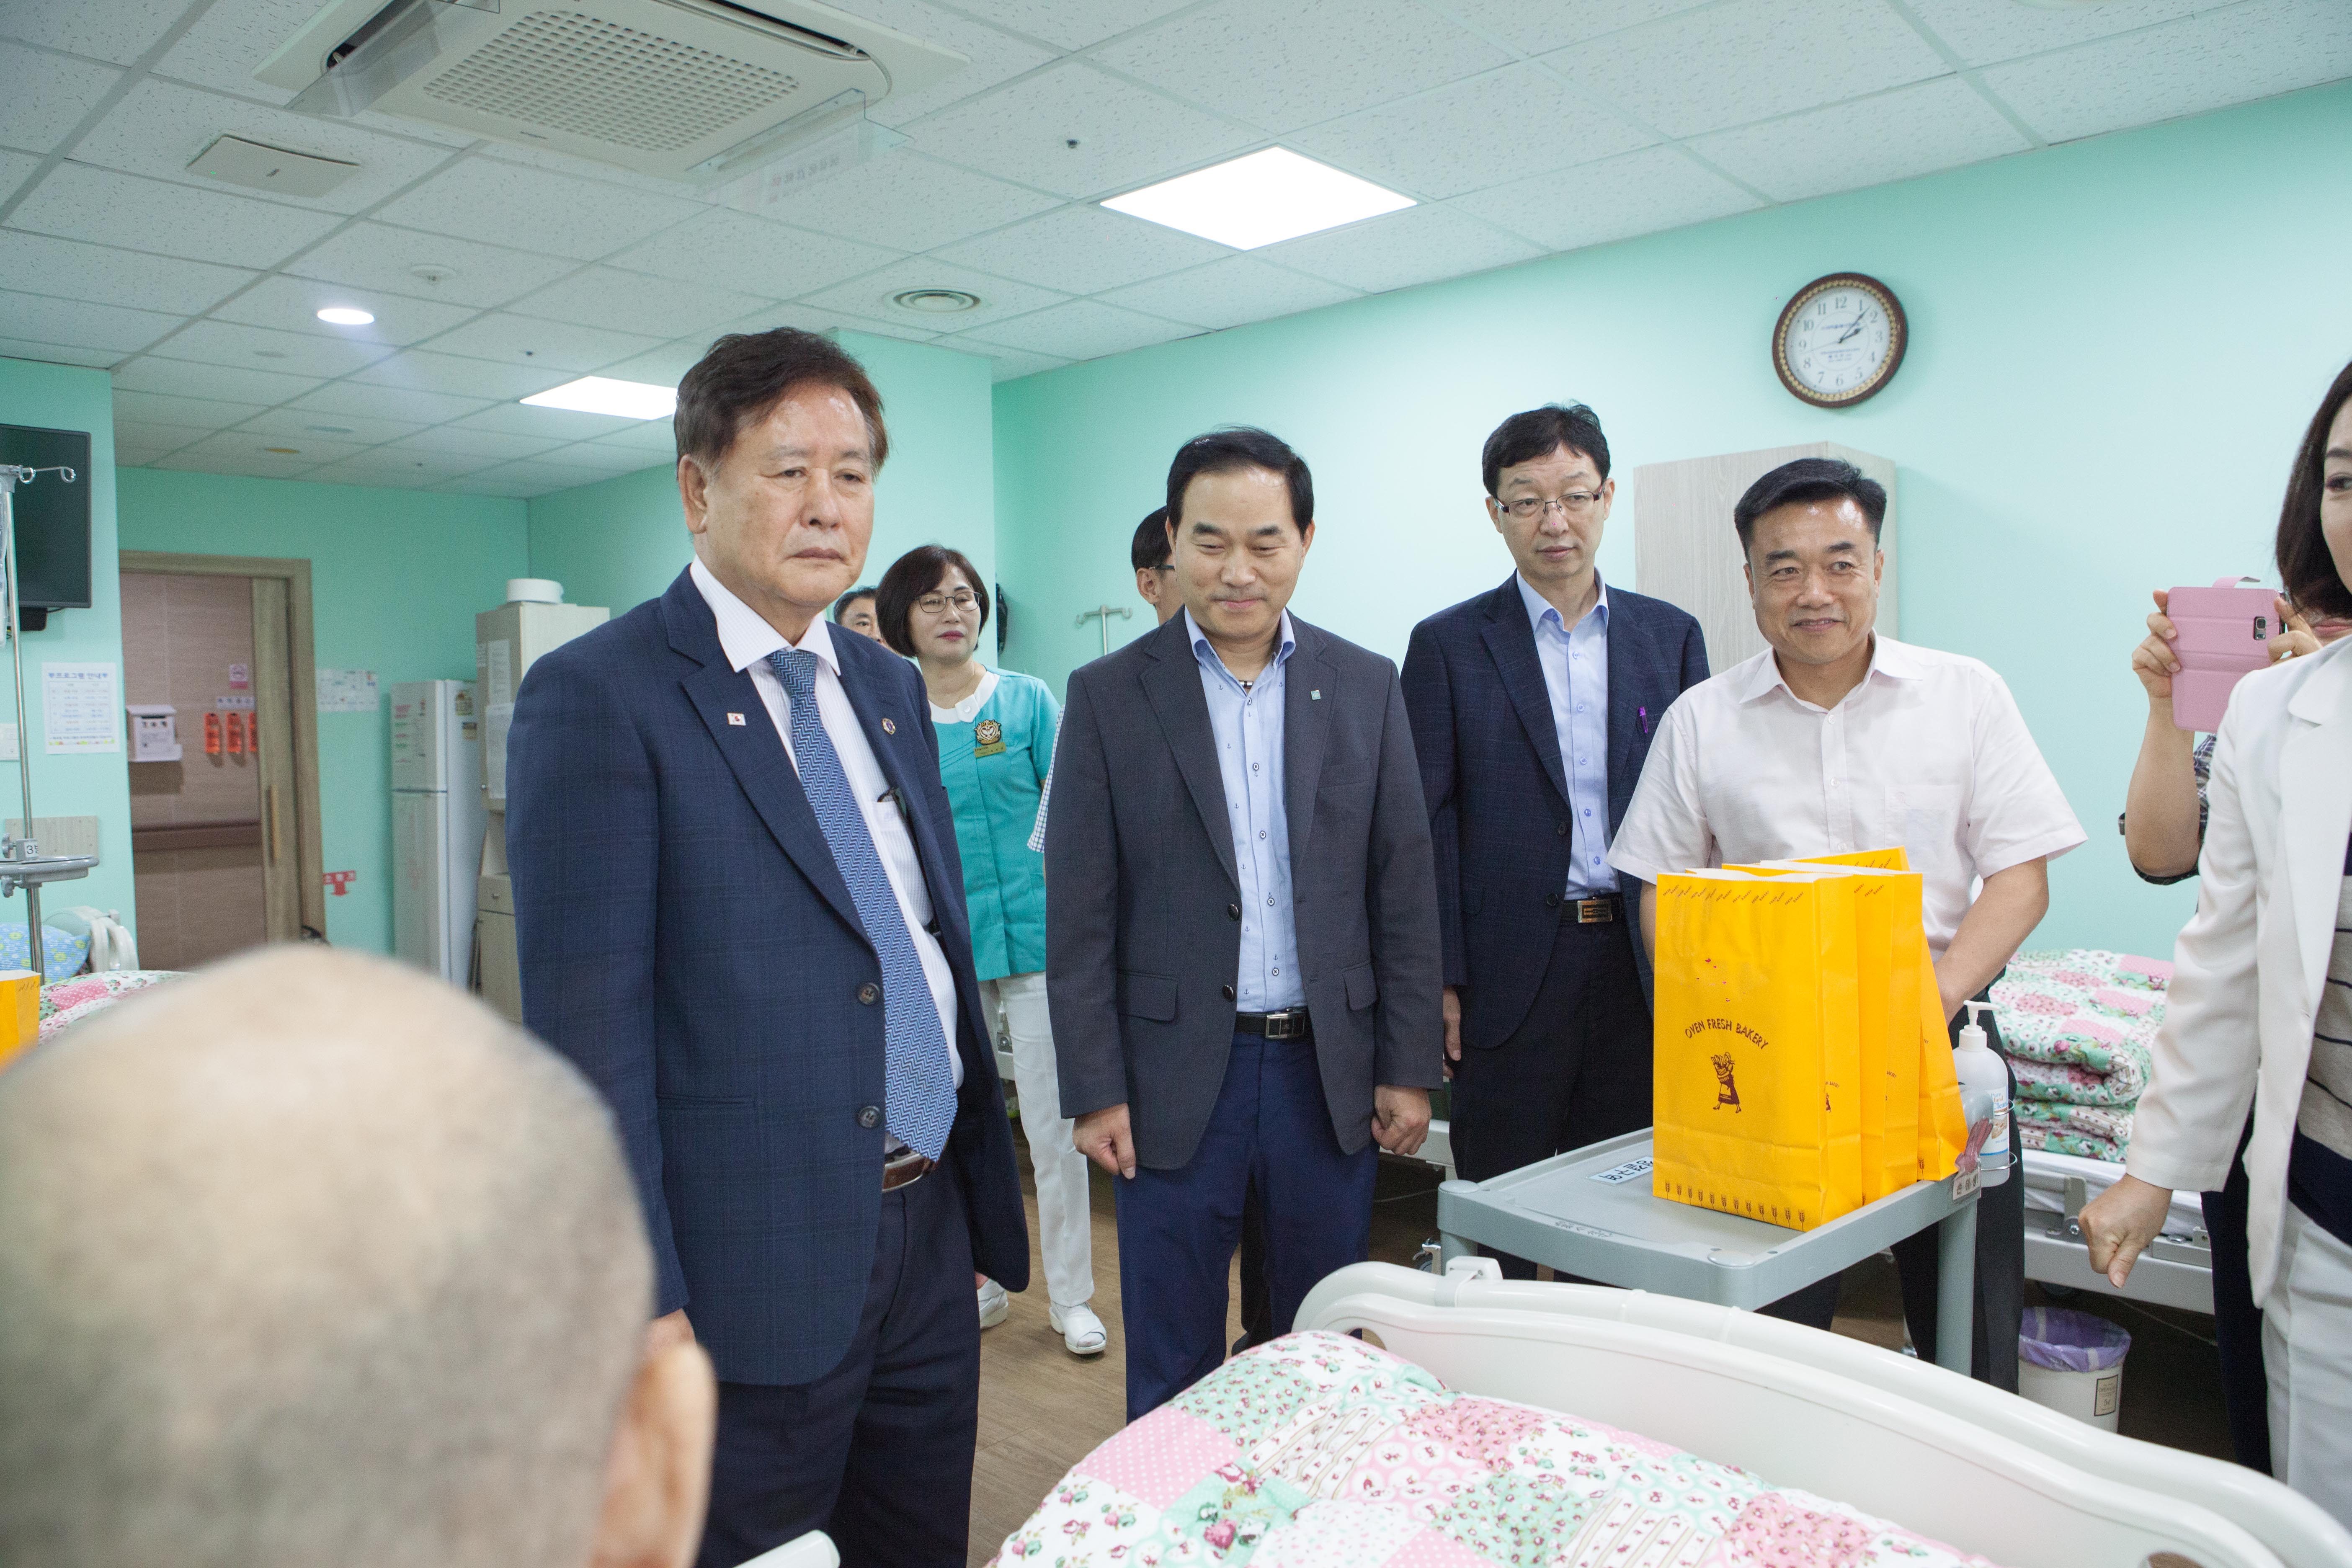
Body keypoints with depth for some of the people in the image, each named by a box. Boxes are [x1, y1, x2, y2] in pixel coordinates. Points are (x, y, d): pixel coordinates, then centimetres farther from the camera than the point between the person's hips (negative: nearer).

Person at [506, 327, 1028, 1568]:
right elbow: (588, 1024, -15)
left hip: (930, 1232, 7)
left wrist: (983, 1190, 14)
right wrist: (644, 1306, -16)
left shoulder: (890, 687, 10)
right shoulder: (598, 698, -11)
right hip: (752, 1271, -6)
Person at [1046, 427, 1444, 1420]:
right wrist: (1096, 1091, -6)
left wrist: (1408, 1069, 1)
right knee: (1173, 1362, 11)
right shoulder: (1109, 696, -3)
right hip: (1177, 1074, -2)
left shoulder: (1367, 688, 3)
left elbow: (1404, 892, 4)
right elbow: (1080, 916, -3)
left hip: (1329, 1069, 2)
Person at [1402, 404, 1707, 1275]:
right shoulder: (1449, 644, 0)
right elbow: (1426, 820, -3)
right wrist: (1440, 978, -7)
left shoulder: (1672, 635, 9)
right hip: (1512, 969, -3)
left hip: (1646, 966, 3)